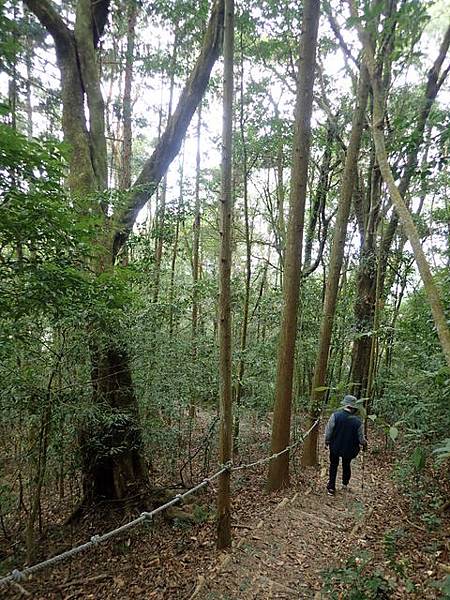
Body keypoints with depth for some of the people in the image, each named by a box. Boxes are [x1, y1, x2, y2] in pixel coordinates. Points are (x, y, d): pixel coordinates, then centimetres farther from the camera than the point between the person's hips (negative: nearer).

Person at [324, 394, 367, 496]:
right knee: (346, 465, 26)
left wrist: (327, 441, 5)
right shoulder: (358, 421, -20)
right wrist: (364, 444, 15)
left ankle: (331, 488, 22)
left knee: (333, 465, 17)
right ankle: (345, 484, 45)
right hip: (349, 448, 1)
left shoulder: (335, 415, -22)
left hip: (335, 446, -1)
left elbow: (328, 431, -14)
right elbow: (361, 438, -8)